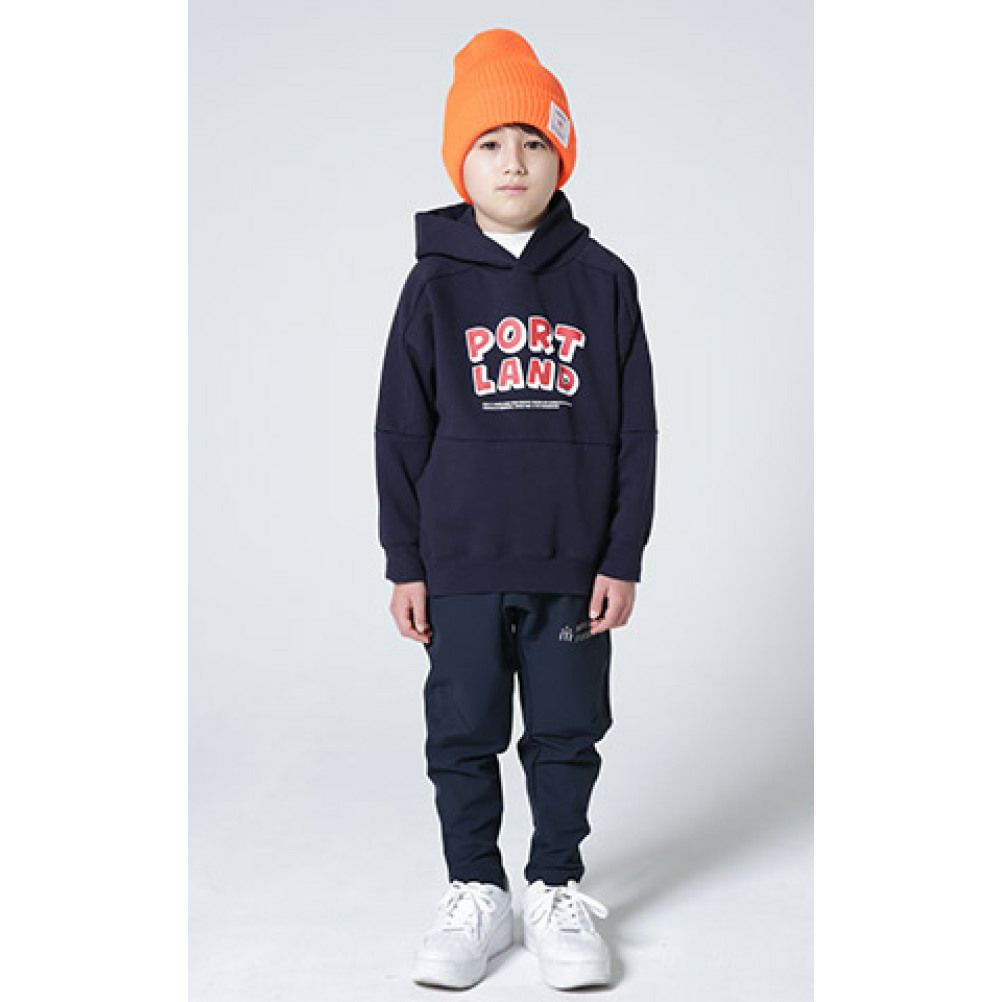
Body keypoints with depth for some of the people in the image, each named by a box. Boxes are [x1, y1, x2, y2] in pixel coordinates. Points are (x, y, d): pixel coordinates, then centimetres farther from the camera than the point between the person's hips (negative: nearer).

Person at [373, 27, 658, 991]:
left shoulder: (602, 279, 1)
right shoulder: (436, 282, 0)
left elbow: (635, 429, 2)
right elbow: (401, 431, 2)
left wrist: (623, 557, -1)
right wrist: (405, 563, 0)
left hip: (573, 560, 0)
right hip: (461, 560, 0)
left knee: (567, 733, 10)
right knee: (464, 734, 9)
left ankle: (557, 889, 28)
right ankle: (474, 893, 27)